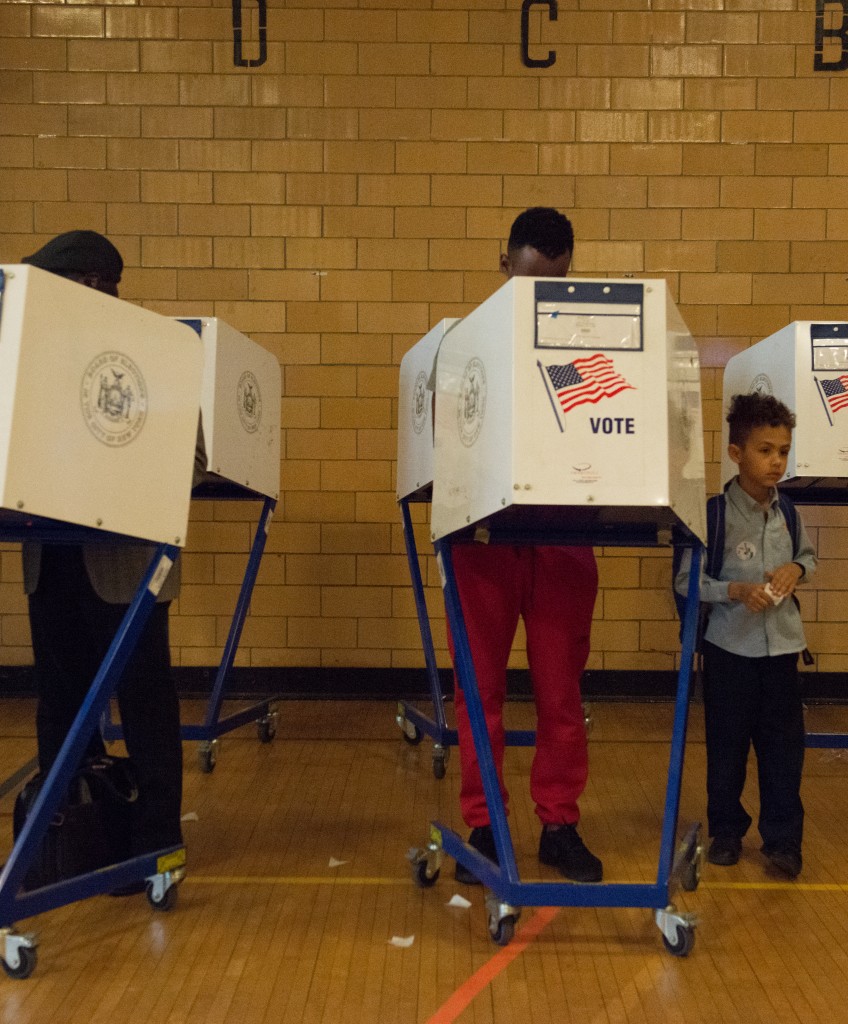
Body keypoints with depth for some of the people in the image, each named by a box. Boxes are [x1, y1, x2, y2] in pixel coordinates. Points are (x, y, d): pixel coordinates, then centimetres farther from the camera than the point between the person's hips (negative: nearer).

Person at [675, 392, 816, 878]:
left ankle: (783, 838, 21)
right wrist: (735, 591, -23)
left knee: (784, 744, 8)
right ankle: (726, 830, 27)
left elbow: (809, 555, 17)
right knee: (727, 743, 10)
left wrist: (796, 570, -4)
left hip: (782, 643, 4)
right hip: (730, 645, -3)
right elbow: (686, 580, -11)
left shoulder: (787, 510, 1)